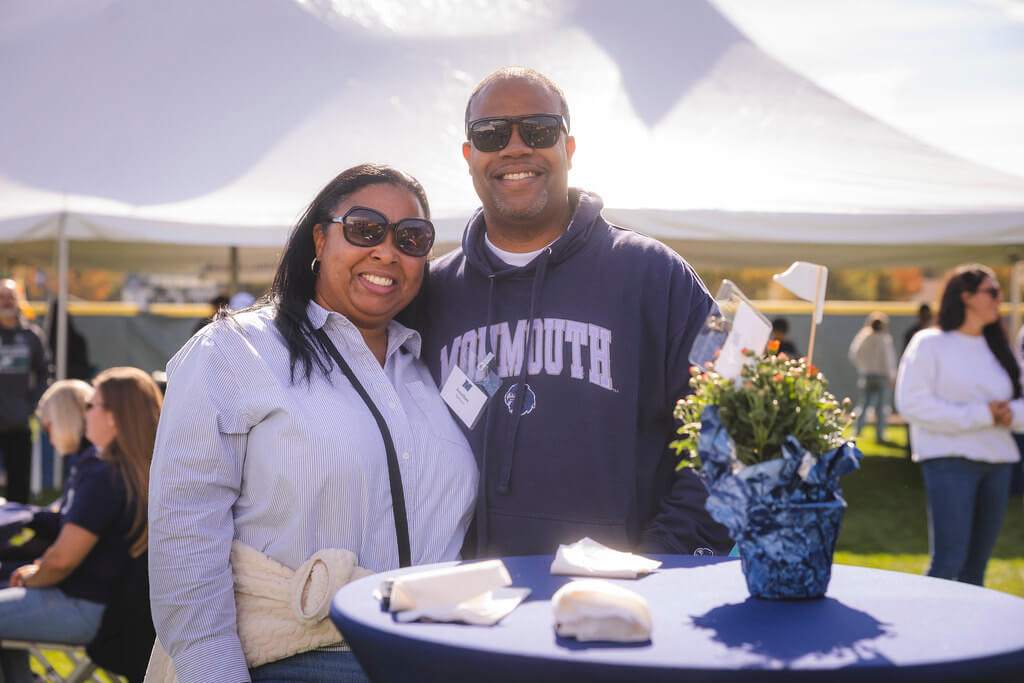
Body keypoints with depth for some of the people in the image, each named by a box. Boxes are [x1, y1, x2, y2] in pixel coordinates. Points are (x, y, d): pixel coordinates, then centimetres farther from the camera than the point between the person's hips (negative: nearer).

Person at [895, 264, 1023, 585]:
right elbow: (912, 403, -13)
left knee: (976, 565, 10)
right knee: (948, 561, -11)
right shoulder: (929, 343, -3)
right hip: (950, 460, -6)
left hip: (997, 462, 6)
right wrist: (980, 415, -15)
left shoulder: (998, 348, 15)